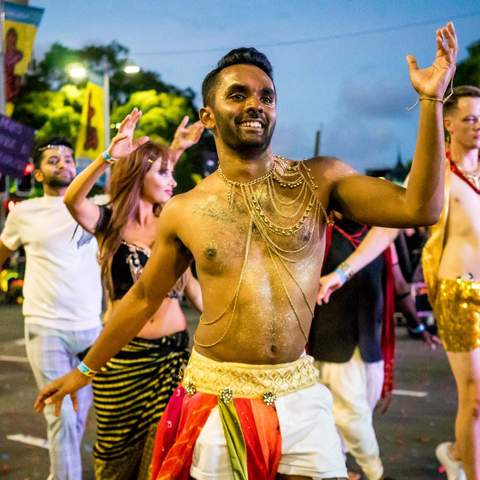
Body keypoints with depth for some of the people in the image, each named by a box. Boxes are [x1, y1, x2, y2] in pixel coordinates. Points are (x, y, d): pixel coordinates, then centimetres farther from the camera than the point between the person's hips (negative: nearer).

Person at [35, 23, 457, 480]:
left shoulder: (319, 180, -2)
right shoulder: (183, 212, -1)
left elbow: (418, 208, -13)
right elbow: (143, 297, 12)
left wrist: (431, 101, -20)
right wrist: (84, 369, 18)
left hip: (299, 395, 0)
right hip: (215, 397, 0)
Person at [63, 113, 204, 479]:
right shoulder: (110, 223, -4)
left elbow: (190, 283, 13)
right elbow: (73, 200, -25)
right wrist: (109, 156, -39)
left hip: (174, 352, 3)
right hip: (123, 357, -2)